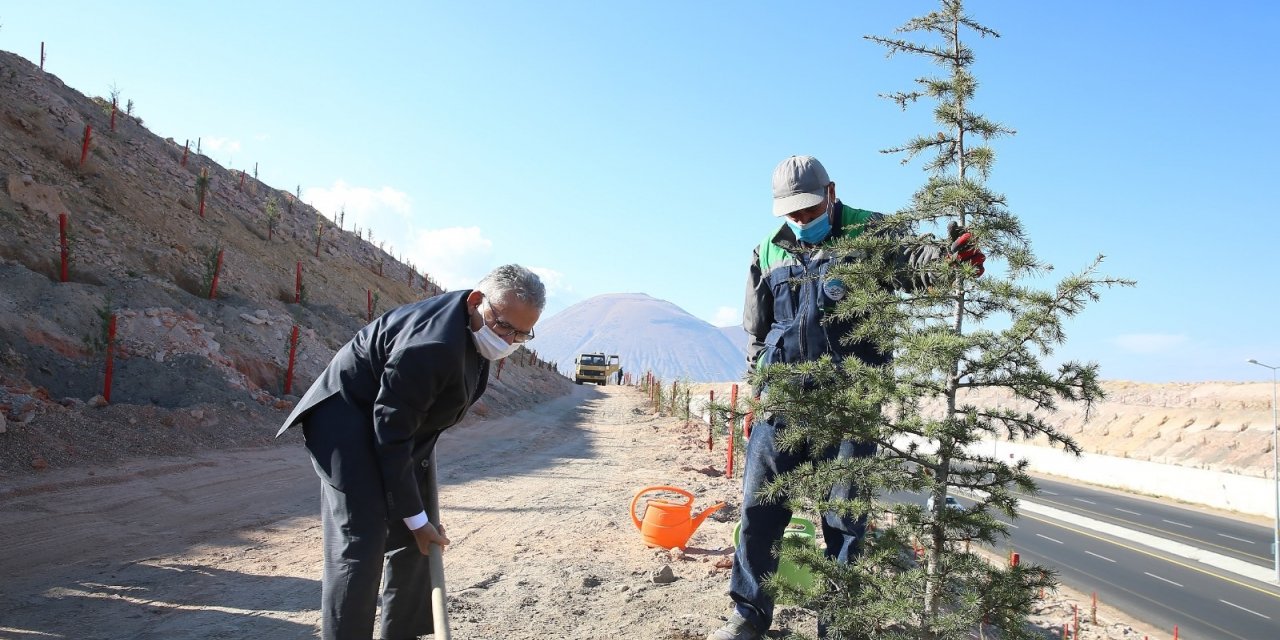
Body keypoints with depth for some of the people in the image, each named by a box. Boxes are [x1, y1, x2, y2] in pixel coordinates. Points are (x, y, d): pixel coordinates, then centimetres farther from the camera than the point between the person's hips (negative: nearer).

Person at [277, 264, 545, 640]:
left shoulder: (476, 327, -5)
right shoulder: (431, 345, -34)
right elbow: (391, 436, -27)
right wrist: (415, 517, -20)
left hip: (403, 422, 9)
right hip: (348, 421, -9)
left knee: (411, 543, 10)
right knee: (360, 546, -14)